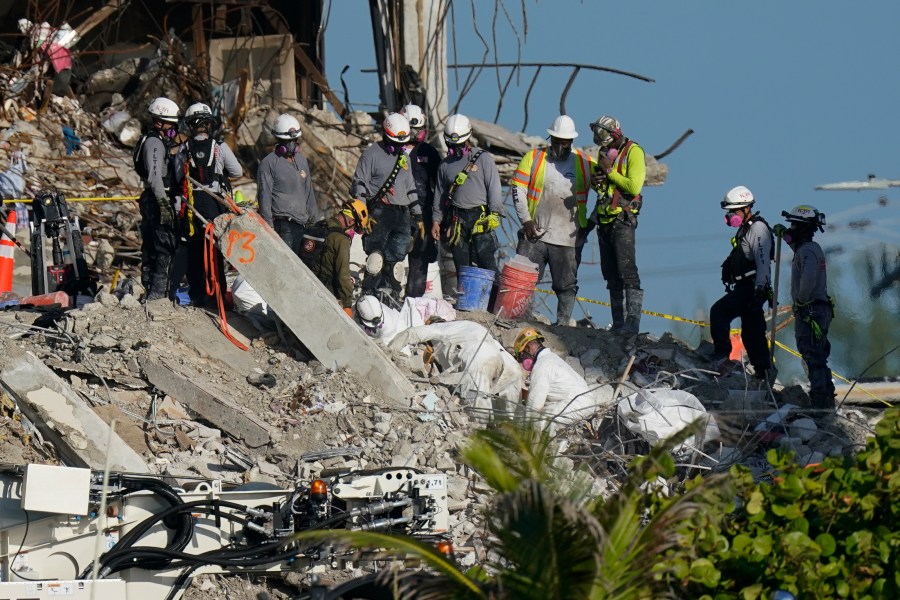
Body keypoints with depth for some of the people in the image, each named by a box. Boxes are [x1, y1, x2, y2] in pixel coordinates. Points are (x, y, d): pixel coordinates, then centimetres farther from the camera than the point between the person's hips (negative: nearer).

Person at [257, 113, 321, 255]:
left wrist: (316, 219, 24)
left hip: (302, 222, 6)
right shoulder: (269, 163, -2)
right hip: (283, 224, -6)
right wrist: (269, 226, -11)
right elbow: (264, 197, -5)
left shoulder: (302, 161, 19)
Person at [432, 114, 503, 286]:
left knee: (486, 264, -11)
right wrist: (436, 220, 14)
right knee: (462, 269, 3)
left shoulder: (484, 159, 3)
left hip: (481, 218, -4)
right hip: (456, 219, 4)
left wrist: (494, 214, -9)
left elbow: (494, 189, -1)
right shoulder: (446, 164, 16)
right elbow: (440, 195, 21)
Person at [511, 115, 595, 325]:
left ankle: (563, 323, 8)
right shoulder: (534, 157, 6)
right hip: (534, 235, 0)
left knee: (566, 285, 3)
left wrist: (590, 222, 7)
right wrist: (526, 220, -6)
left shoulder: (584, 162, 7)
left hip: (567, 238, 0)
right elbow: (518, 189, 4)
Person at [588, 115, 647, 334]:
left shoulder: (633, 152, -9)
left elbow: (634, 187, -19)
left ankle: (632, 322, -19)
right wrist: (595, 181, 3)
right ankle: (618, 323, 11)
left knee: (626, 270, -15)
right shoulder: (605, 152, 15)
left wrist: (610, 171, -15)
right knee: (611, 275, 8)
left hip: (623, 219, -8)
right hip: (605, 219, 8)